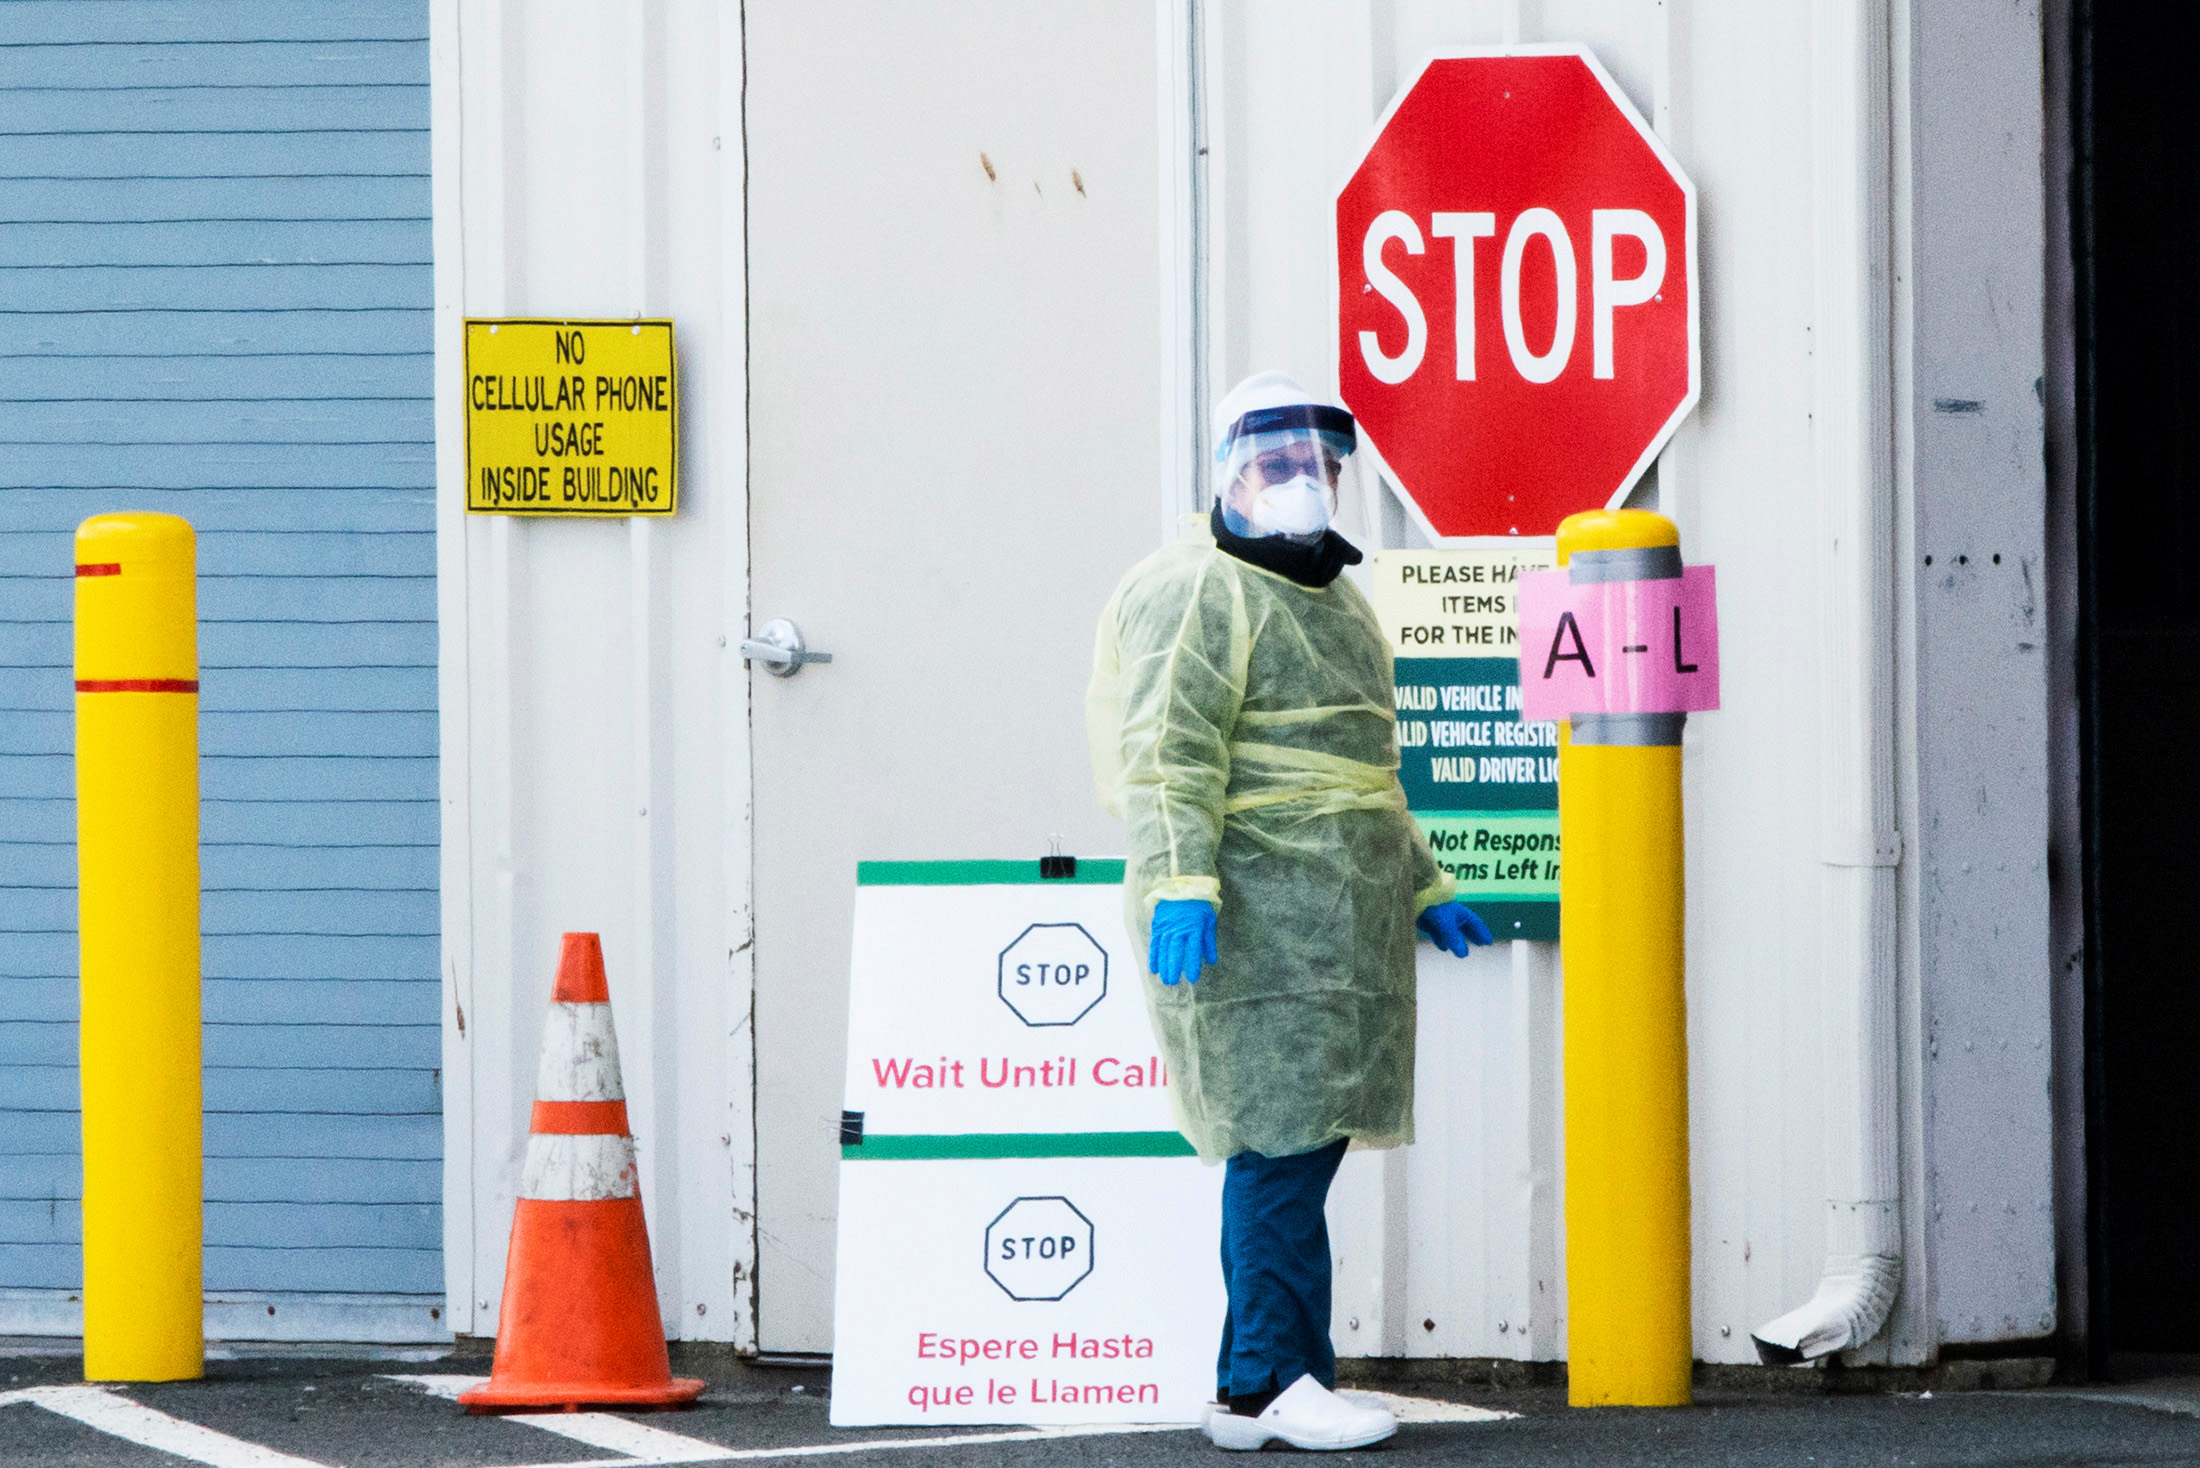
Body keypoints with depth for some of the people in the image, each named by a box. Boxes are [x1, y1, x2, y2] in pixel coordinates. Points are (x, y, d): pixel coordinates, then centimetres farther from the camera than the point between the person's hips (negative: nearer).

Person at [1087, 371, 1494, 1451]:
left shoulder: (1335, 601, 26)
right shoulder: (1198, 593, -6)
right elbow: (1172, 757, -16)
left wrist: (1422, 887, 34)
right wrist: (1180, 883, -26)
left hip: (1337, 919, 9)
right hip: (1250, 916, -9)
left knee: (1302, 1142, 7)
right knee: (1281, 1134, -12)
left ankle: (1249, 1392, 10)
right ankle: (1279, 1377, -11)